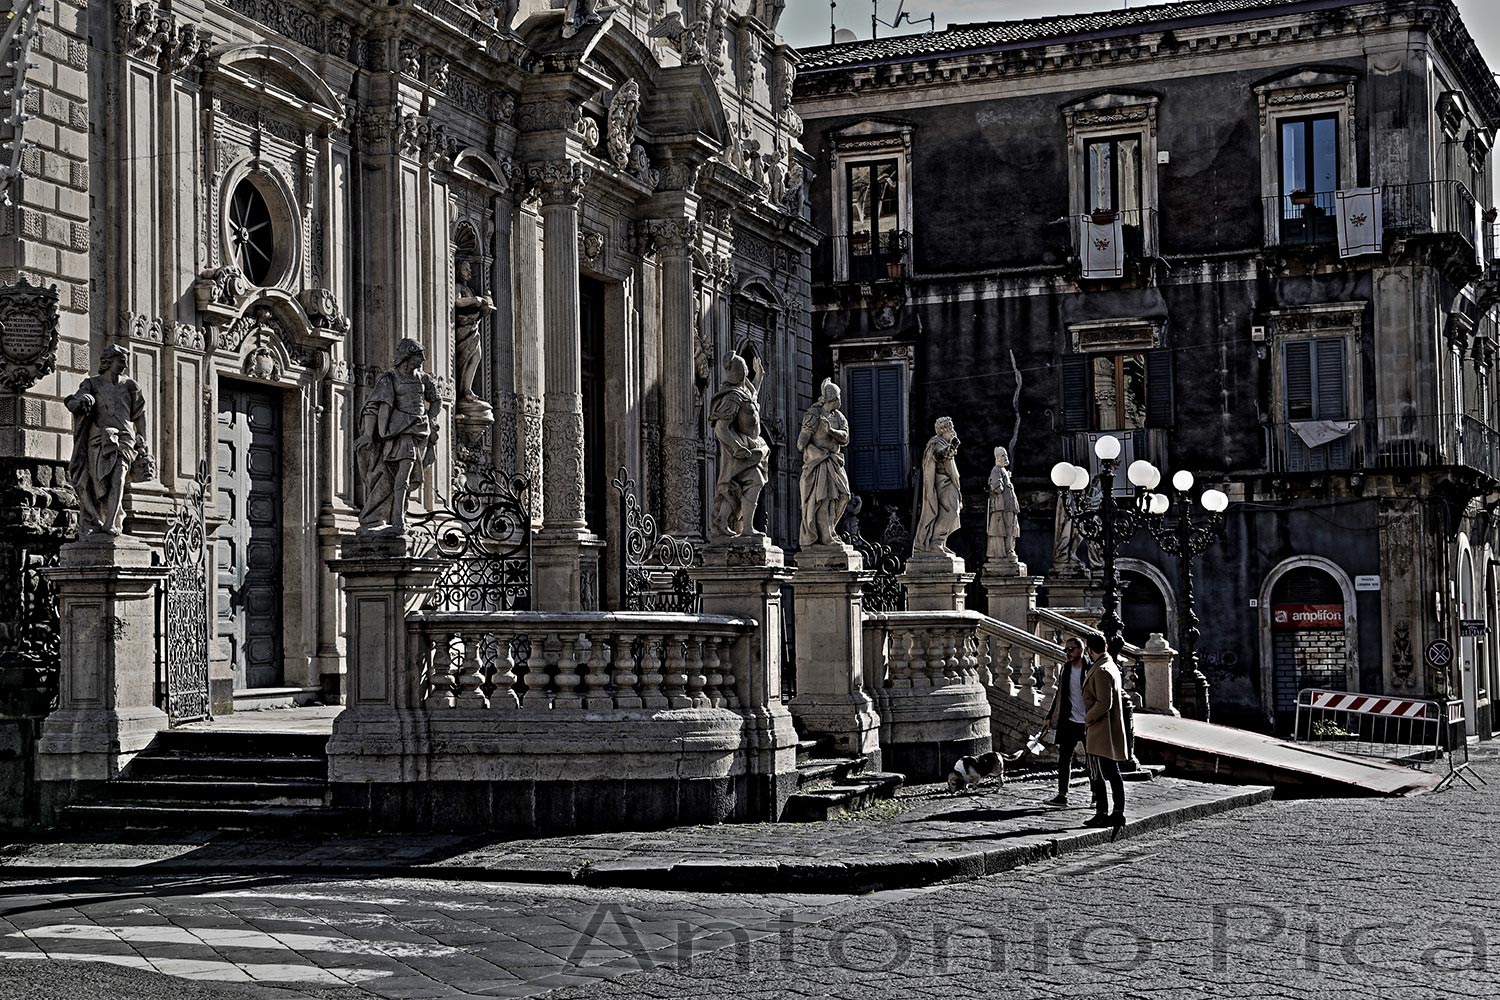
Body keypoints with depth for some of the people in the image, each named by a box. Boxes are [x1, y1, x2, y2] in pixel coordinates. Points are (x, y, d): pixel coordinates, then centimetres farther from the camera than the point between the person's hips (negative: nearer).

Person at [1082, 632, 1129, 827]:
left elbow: (1104, 703, -23)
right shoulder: (1112, 667, 13)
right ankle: (1118, 813, 14)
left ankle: (1102, 814, -6)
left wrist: (1088, 718, -11)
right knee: (1113, 773, 12)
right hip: (1113, 731, 10)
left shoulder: (1101, 671, -18)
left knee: (1097, 775, -6)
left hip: (1101, 731, -10)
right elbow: (1121, 694, 25)